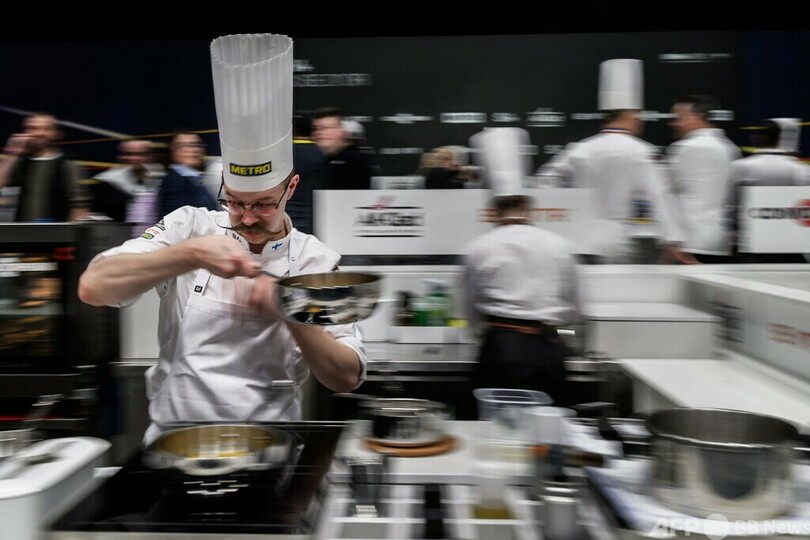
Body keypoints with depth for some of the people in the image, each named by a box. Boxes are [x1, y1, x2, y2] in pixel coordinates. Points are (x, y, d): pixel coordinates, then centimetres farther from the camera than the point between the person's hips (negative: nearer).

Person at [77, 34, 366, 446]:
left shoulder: (317, 262, 1)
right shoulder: (191, 226, 2)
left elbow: (347, 377, -2)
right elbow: (93, 287, -9)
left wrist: (290, 314, -16)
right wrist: (190, 254, -20)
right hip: (174, 441, 1)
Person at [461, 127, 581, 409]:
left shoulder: (478, 249, 0)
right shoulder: (560, 246, 4)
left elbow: (472, 314, 9)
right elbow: (573, 311, 12)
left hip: (500, 347, -1)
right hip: (547, 348, 2)